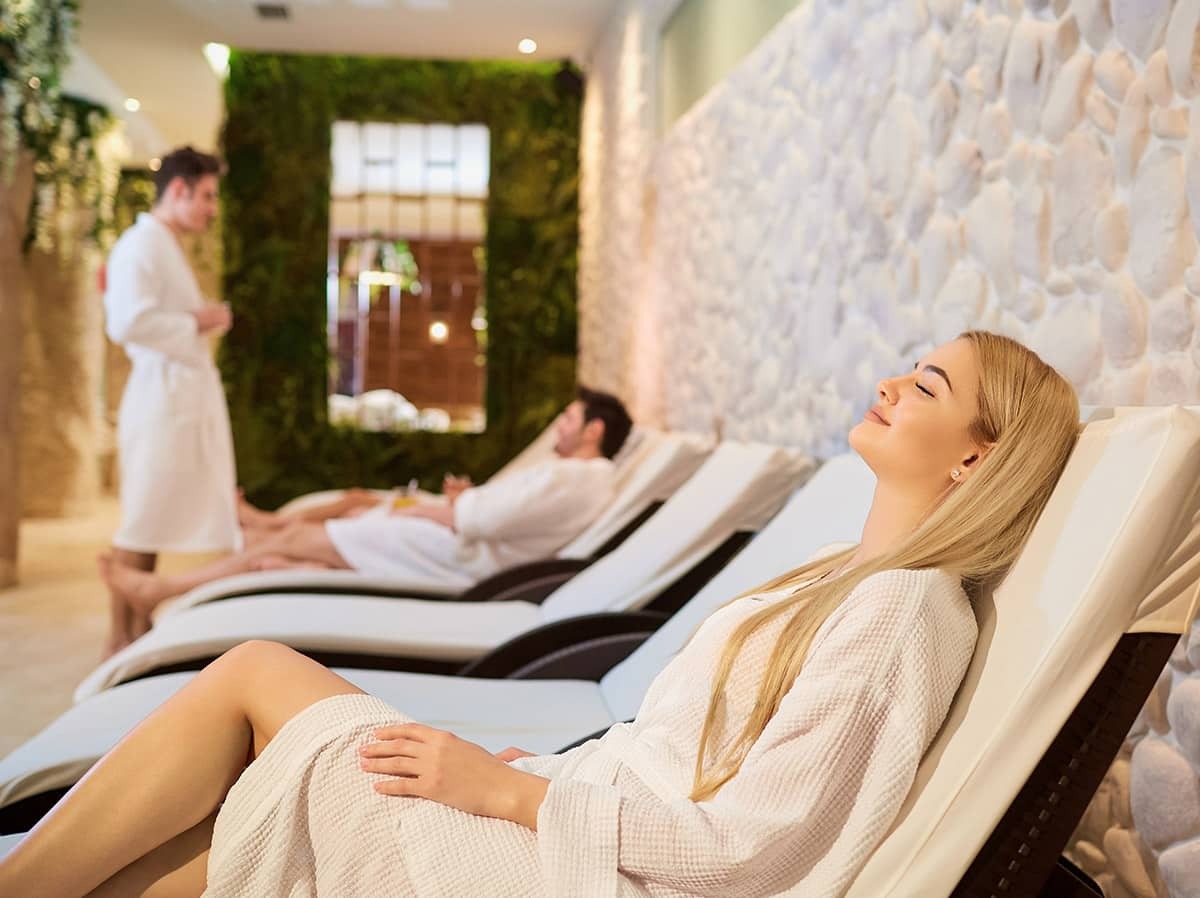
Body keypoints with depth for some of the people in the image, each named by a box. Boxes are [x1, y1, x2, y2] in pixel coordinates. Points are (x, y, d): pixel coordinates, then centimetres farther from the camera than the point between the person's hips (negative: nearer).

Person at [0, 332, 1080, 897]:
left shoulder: (906, 604, -15)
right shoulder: (855, 581, 15)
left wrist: (508, 788, -14)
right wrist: (539, 760, 10)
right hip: (572, 809, 8)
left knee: (256, 676, -6)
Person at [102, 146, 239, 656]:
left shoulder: (167, 249, 21)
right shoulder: (142, 243, -10)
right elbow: (126, 323, -23)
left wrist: (204, 321, 7)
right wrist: (197, 324, -14)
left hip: (186, 399, 10)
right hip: (163, 398, -10)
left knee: (156, 524, 11)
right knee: (142, 525, -5)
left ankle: (140, 633, 17)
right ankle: (119, 641, 1)